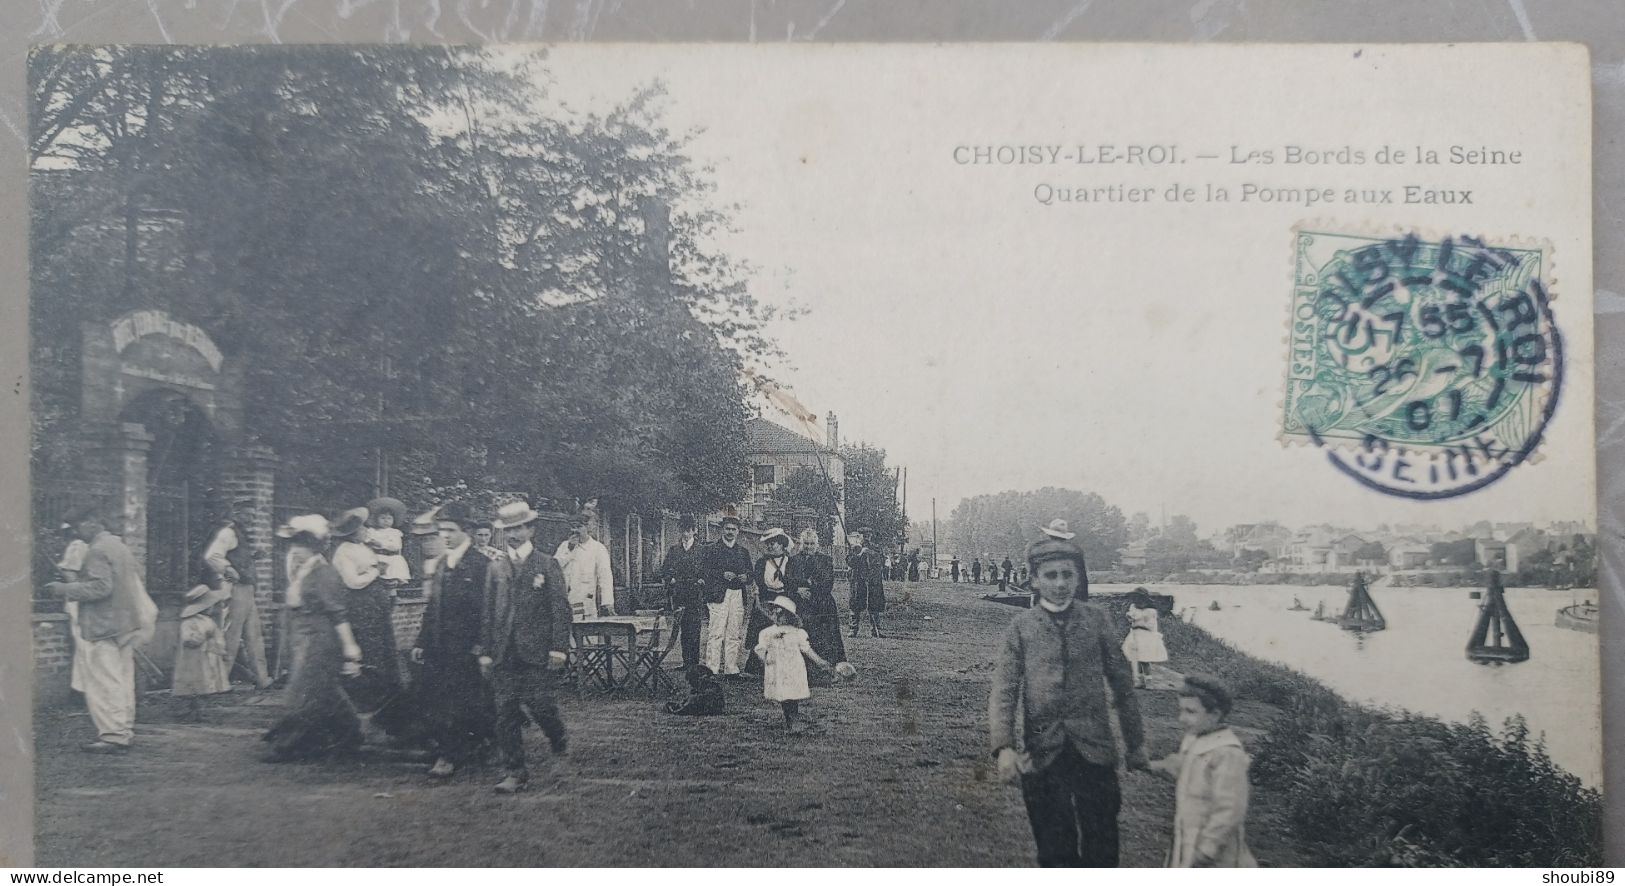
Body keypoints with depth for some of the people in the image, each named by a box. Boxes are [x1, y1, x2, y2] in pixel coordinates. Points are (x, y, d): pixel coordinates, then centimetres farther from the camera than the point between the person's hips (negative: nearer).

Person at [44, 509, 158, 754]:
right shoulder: (118, 546, 15)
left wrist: (65, 589, -15)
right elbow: (137, 572, 21)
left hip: (105, 627, -10)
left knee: (104, 682, -7)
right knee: (122, 680, 12)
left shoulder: (98, 550, -14)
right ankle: (124, 732, 17)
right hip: (125, 625, 10)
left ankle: (112, 736, -9)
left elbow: (100, 587, -22)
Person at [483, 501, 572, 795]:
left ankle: (558, 740, 26)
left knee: (540, 704, -6)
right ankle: (514, 773, 6)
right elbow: (488, 613, 13)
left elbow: (561, 608, -2)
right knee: (506, 712, 0)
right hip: (504, 654, 3)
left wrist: (559, 647, -10)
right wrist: (485, 651, 8)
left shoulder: (548, 565, 2)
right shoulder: (496, 568, 12)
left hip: (538, 651, -3)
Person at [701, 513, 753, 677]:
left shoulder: (743, 551, 19)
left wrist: (746, 578, -1)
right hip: (719, 595, -4)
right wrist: (722, 574, -14)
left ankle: (731, 668, 8)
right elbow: (703, 572, -2)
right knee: (716, 633, -11)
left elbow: (750, 574, 21)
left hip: (738, 595, 4)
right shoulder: (712, 549, 5)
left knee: (734, 635, 3)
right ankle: (712, 668, -10)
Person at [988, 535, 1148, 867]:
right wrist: (1004, 747, -16)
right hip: (1041, 754, 0)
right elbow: (1003, 691, -3)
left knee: (1102, 848, 4)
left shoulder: (1096, 619, 4)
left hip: (1095, 752, 0)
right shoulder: (1021, 626, 2)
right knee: (1055, 852, 8)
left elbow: (1122, 683, 8)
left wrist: (1135, 743, 8)